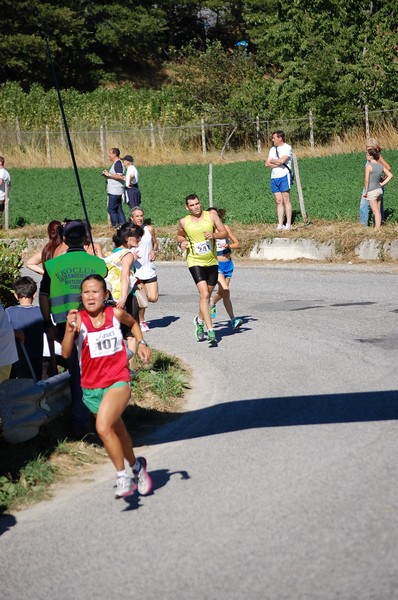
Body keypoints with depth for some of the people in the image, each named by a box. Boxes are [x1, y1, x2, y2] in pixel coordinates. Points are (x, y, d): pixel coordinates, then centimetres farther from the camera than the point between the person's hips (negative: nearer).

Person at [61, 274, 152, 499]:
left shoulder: (116, 314, -7)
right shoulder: (78, 319, -12)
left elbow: (133, 323, 17)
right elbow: (66, 353, -23)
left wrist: (141, 342, 4)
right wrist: (70, 329, -36)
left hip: (118, 381, -2)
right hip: (92, 388, 3)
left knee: (103, 427, -26)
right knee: (117, 432, 22)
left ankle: (123, 475, -11)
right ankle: (136, 466, 49)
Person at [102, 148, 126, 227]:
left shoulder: (118, 163, -13)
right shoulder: (116, 163, 18)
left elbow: (119, 176, -22)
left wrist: (109, 174, -15)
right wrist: (107, 175, 8)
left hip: (115, 192, -10)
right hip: (114, 191, 10)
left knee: (111, 209, -8)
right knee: (119, 209, 9)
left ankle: (115, 225, -7)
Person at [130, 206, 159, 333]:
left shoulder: (149, 229, 5)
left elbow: (155, 244, 19)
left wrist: (154, 251, -3)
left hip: (149, 269, 3)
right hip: (136, 270, -3)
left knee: (153, 298, -4)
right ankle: (141, 321, 19)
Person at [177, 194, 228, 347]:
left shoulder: (211, 215, -2)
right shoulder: (184, 222, -1)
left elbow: (225, 233, 0)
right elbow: (179, 235, 19)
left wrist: (214, 235, -20)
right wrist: (181, 243, -3)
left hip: (212, 262, 3)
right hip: (195, 262, -3)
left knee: (207, 295, 15)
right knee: (204, 294, -18)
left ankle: (200, 320, 43)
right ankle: (210, 331, -21)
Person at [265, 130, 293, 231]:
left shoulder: (287, 148, -5)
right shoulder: (273, 149, 16)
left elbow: (281, 161, -19)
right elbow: (267, 163, 8)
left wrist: (272, 161, -1)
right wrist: (277, 163, -8)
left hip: (284, 176, -6)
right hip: (274, 177, 6)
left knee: (286, 200, -6)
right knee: (279, 201, 4)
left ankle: (288, 224, -5)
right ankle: (280, 224, 3)